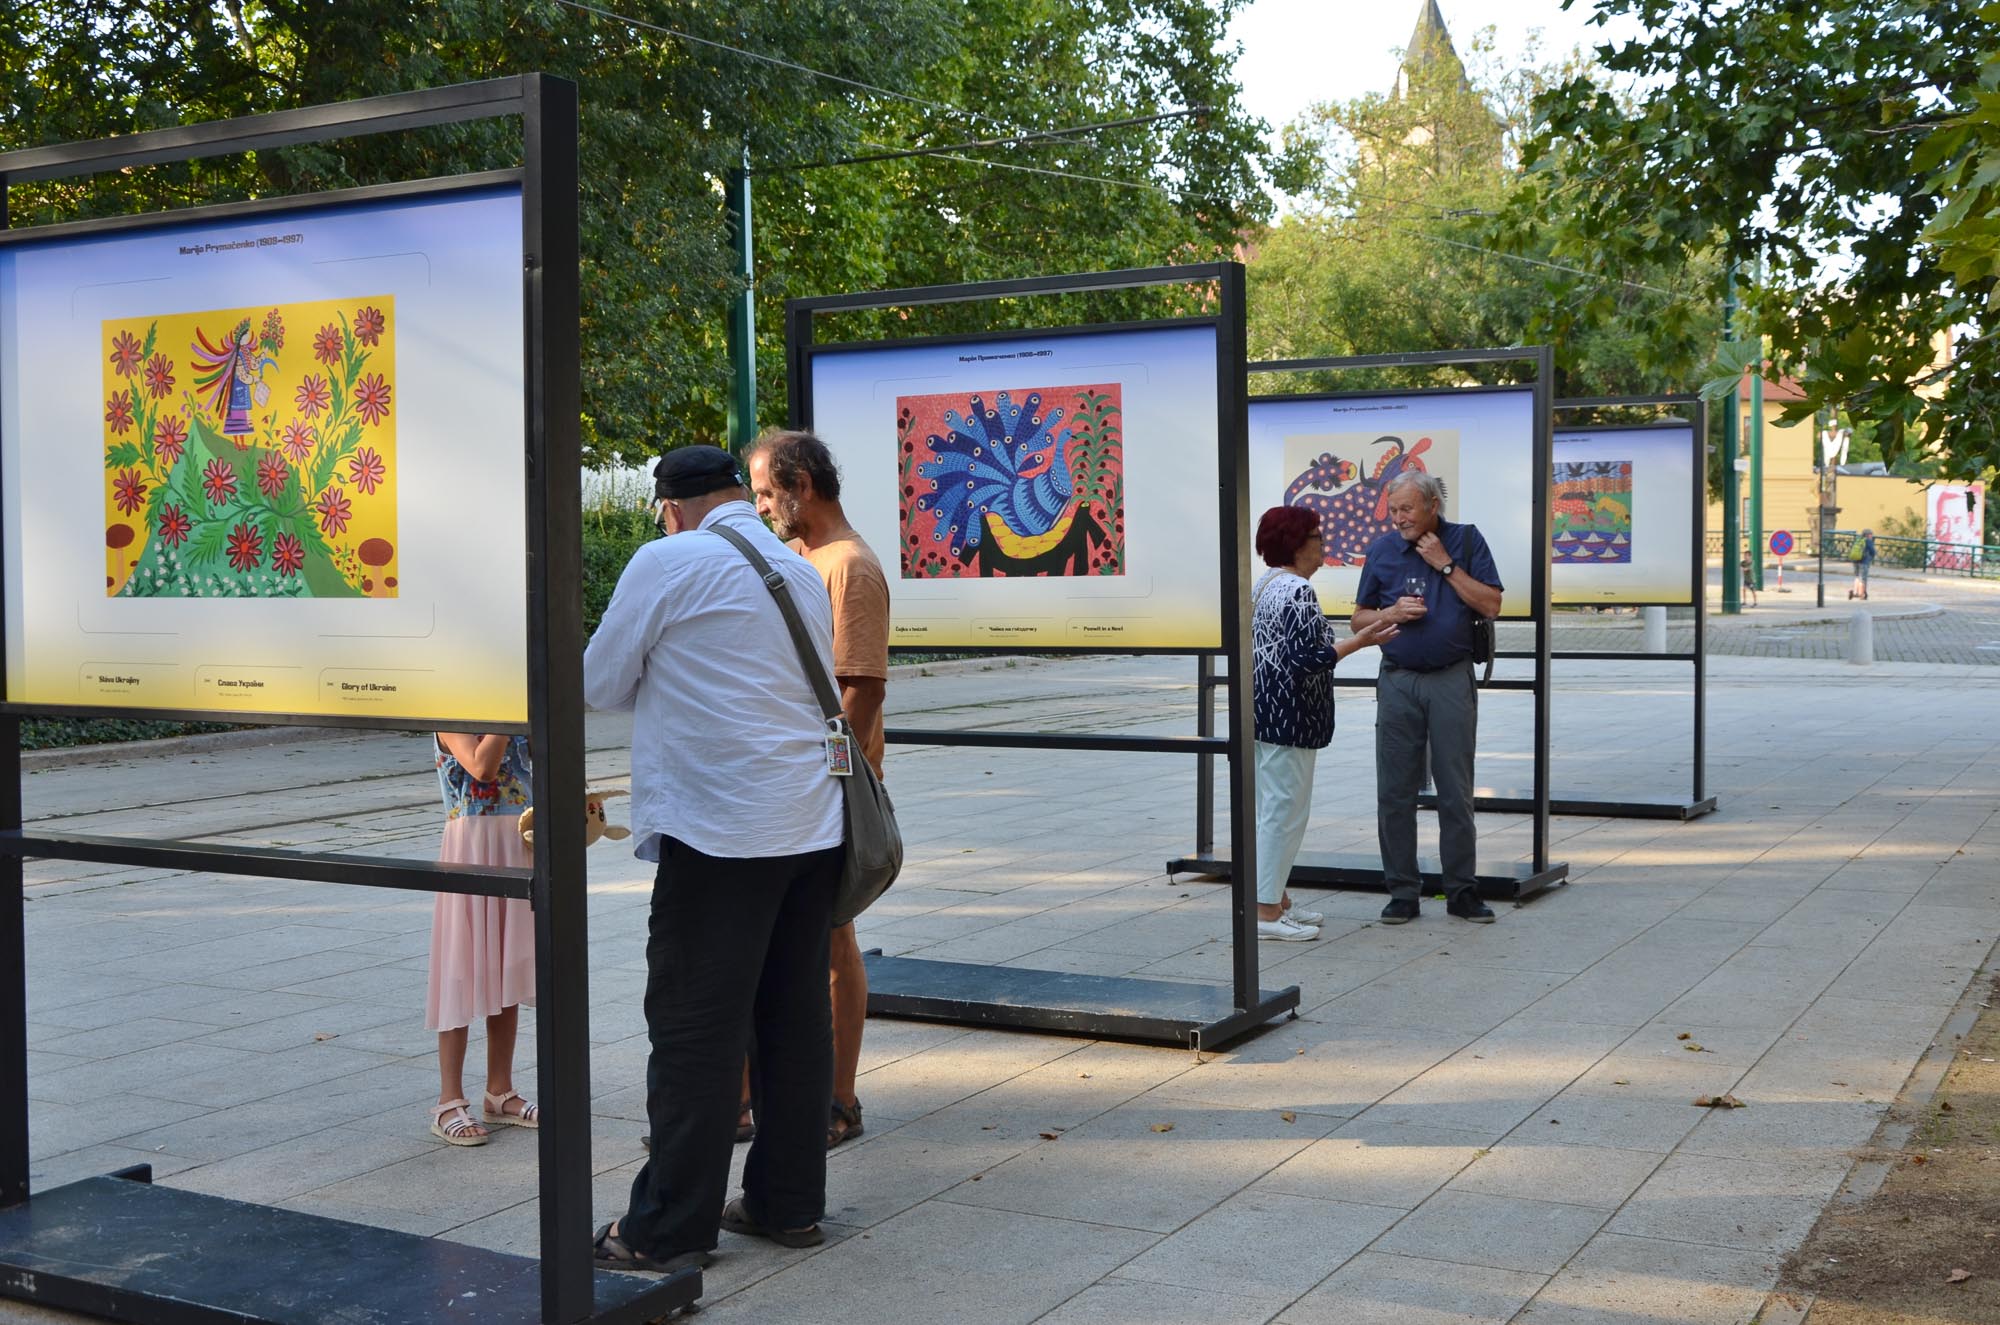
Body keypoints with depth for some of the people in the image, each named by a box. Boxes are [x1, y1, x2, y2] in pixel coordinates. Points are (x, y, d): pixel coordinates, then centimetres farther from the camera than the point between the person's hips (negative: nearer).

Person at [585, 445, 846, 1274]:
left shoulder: (667, 562, -6)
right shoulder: (802, 571, 14)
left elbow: (601, 686, -1)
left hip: (718, 831, -7)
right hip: (816, 823, 7)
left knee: (695, 1032, -1)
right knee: (795, 1019, 12)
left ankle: (671, 1229, 6)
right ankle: (789, 1203, 21)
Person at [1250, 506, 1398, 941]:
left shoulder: (1265, 585, 14)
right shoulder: (1297, 591, -17)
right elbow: (1307, 659, -23)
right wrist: (1360, 640, -18)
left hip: (1264, 714, 10)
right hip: (1288, 718, -10)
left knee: (1272, 808, 16)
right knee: (1285, 811, -5)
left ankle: (1275, 899, 23)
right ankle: (1266, 912, -2)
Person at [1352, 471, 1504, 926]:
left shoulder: (1466, 540, 1)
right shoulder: (1382, 549, 6)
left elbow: (1491, 606, -6)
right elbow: (1359, 620, 11)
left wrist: (1445, 565, -11)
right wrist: (1391, 613, -9)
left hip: (1451, 680, -2)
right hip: (1398, 681, 2)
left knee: (1456, 791, 2)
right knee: (1395, 792, 1)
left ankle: (1462, 890, 11)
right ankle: (1402, 892, 9)